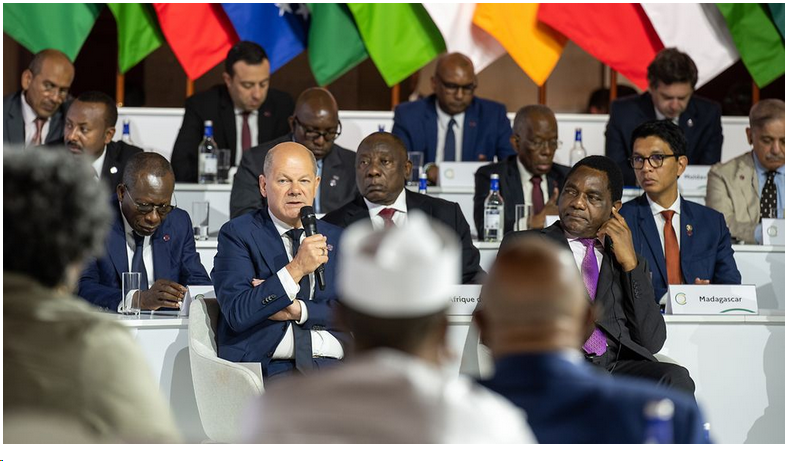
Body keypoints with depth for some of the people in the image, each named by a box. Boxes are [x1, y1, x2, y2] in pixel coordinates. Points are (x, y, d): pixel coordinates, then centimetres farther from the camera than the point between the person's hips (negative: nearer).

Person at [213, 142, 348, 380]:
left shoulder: (336, 239, 20)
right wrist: (296, 269, -15)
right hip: (272, 367, -4)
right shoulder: (237, 233, 6)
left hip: (335, 363, 4)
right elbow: (237, 314, -8)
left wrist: (297, 310, -7)